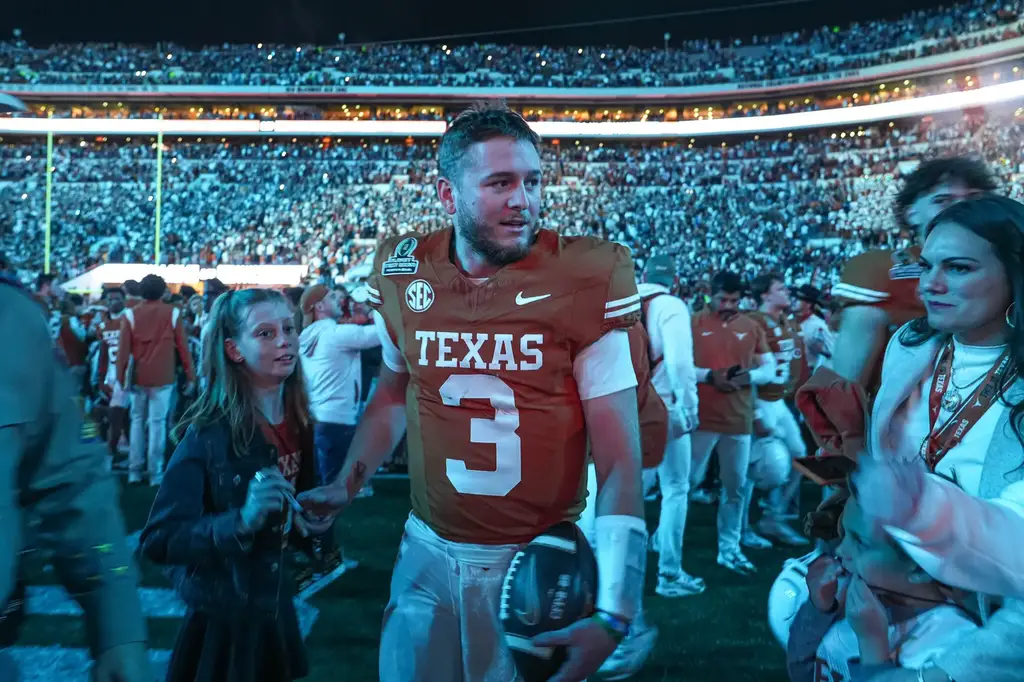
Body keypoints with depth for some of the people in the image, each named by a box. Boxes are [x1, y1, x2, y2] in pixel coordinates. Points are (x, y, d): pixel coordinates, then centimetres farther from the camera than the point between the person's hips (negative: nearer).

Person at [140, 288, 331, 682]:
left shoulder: (298, 422, -2)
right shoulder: (208, 433, -21)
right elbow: (157, 541, -23)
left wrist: (307, 524, -5)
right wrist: (241, 521, -35)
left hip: (276, 610, 6)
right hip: (223, 621, -6)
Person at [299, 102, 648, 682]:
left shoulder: (582, 280, -15)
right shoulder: (404, 273, -3)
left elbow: (619, 459, -15)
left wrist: (614, 611, -20)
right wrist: (345, 487, 9)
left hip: (539, 561, -3)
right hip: (428, 552, 3)